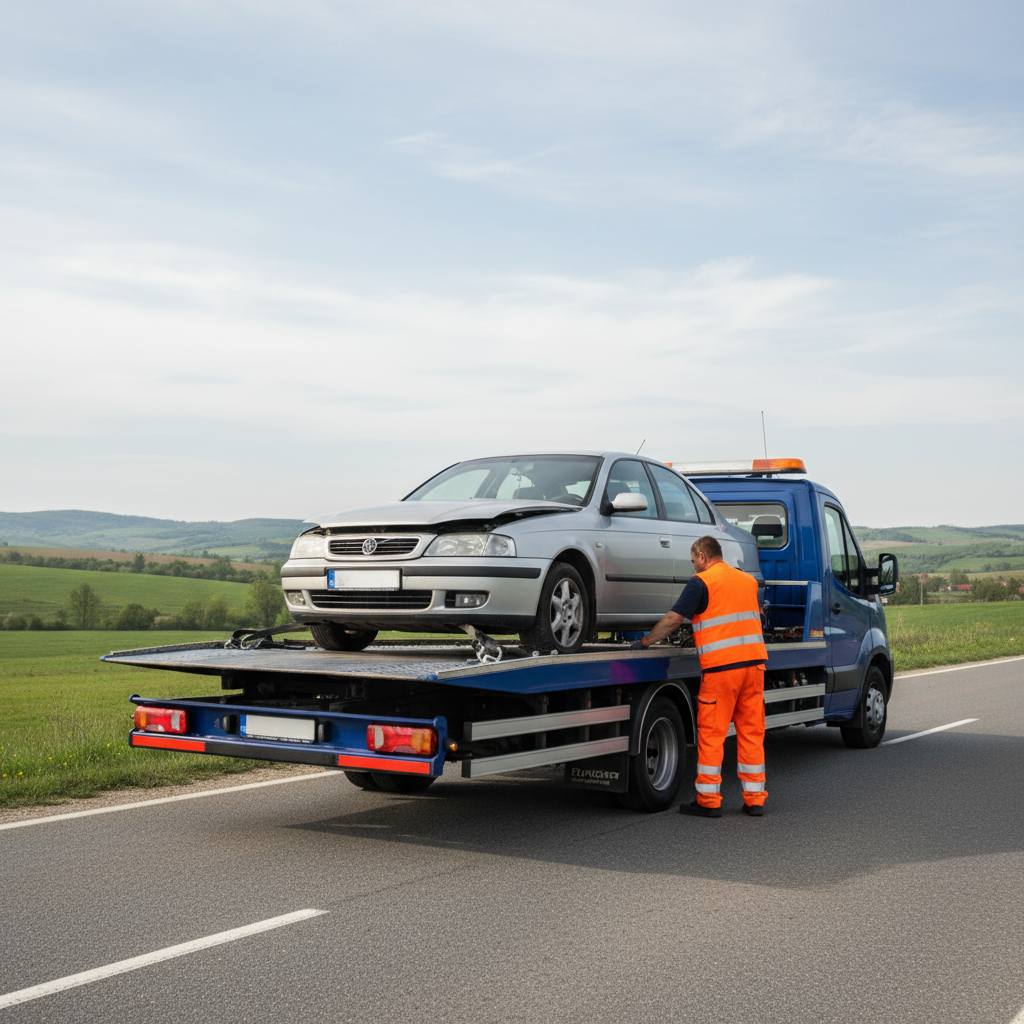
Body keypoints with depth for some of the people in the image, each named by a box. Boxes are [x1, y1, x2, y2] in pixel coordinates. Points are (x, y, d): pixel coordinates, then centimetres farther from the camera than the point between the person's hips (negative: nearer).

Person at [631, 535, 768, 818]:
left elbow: (672, 620, -9)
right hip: (754, 661, 6)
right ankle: (755, 799, 10)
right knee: (752, 732, 9)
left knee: (711, 734, 0)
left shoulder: (701, 582, -4)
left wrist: (645, 642, 2)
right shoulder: (748, 580, 17)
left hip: (721, 667, -6)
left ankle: (708, 800, 2)